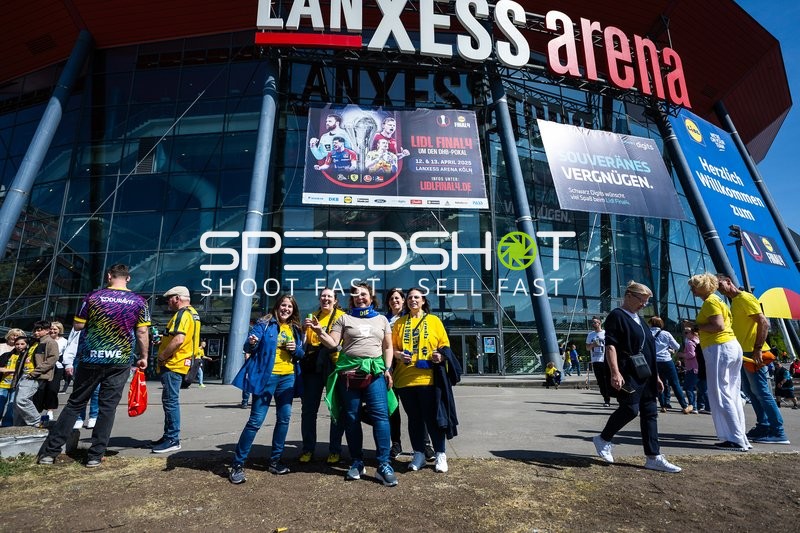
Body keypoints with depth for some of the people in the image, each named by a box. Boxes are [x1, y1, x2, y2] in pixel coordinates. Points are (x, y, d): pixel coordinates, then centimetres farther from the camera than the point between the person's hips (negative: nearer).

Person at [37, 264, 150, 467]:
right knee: (108, 408, 6)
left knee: (75, 404, 14)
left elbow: (77, 326, 4)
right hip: (120, 362, -1)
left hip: (91, 359, 1)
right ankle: (95, 455, 10)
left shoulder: (93, 296, -2)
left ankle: (49, 451, 18)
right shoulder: (138, 301, -3)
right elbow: (142, 332, -3)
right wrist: (144, 357, 6)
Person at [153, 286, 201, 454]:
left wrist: (161, 356, -16)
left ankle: (173, 440, 1)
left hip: (173, 364, -11)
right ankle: (169, 436, 26)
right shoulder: (193, 313, 17)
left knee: (170, 401, -5)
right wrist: (163, 342, 15)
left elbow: (178, 339, -28)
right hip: (180, 363, 11)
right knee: (170, 401, 17)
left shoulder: (182, 314, -15)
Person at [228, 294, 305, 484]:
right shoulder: (264, 323, -3)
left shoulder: (296, 329, 11)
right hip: (266, 376, -5)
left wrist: (296, 349, -8)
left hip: (288, 378, 5)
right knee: (256, 420, -5)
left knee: (284, 419, 9)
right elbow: (248, 347, -9)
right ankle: (237, 464, 7)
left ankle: (275, 461, 24)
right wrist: (251, 343, -32)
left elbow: (301, 354, 14)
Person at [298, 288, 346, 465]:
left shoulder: (342, 316, 2)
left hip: (333, 365, -4)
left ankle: (335, 450, 16)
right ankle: (308, 449, 20)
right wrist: (304, 328, -5)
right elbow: (305, 341, 13)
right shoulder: (313, 316, 15)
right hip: (313, 366, 4)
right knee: (308, 409, 7)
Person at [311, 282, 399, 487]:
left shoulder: (381, 319, 15)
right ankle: (357, 463, 18)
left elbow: (388, 347, 15)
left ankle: (384, 464, -4)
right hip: (349, 371, 0)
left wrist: (388, 369, 5)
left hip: (375, 371, 0)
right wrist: (319, 331, -13)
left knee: (380, 415, -10)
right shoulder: (345, 318, 11)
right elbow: (332, 343, 4)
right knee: (351, 418, 5)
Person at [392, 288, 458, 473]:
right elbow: (392, 347, 9)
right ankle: (419, 454, 24)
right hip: (405, 378, 2)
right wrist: (398, 355, -11)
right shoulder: (400, 322, 11)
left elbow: (445, 345, 6)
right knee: (414, 418, 11)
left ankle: (440, 455, 17)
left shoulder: (434, 320, 7)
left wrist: (441, 356, -14)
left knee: (432, 417, 2)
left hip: (429, 377, -2)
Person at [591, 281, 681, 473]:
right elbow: (610, 346, -16)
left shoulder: (638, 319, 20)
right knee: (630, 409, -11)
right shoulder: (616, 316, -7)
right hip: (628, 375, -9)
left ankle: (653, 457, 12)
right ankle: (603, 439, 10)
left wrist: (656, 375, 21)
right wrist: (615, 373, -25)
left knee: (650, 413, 7)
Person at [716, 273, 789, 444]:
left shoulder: (745, 298, -10)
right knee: (750, 391, 13)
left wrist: (757, 349, -23)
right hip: (744, 353, 10)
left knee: (761, 391, -7)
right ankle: (763, 426, 20)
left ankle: (778, 433, -1)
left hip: (753, 353, -10)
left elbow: (764, 323, -18)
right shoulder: (734, 302, 17)